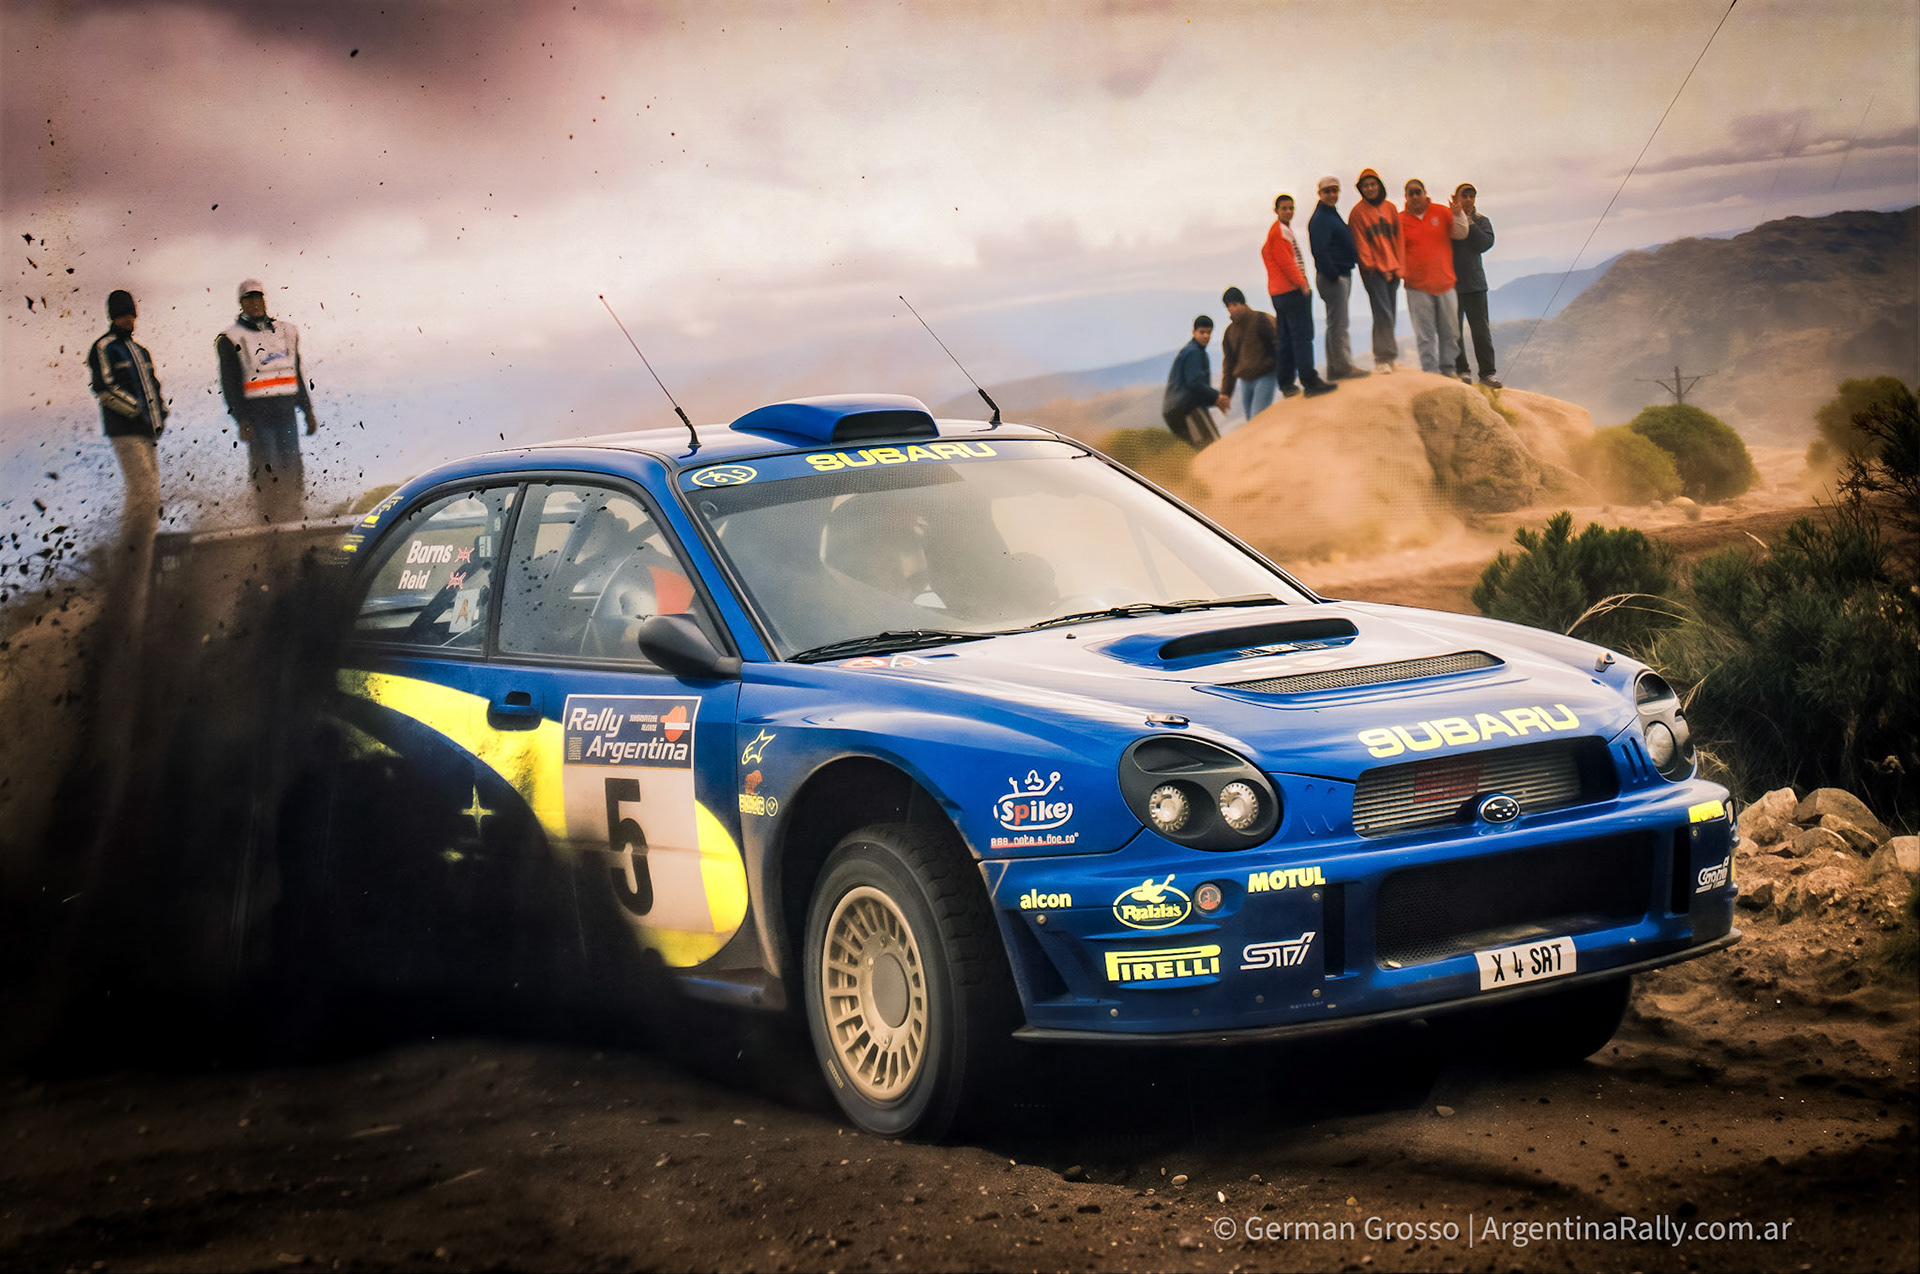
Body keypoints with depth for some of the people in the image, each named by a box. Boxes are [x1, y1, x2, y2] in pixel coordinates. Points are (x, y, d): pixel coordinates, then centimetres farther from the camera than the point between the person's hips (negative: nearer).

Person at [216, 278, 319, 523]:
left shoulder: (285, 332, 17)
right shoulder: (232, 340, 4)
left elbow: (298, 375, 22)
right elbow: (230, 385, 0)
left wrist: (308, 411, 17)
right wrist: (241, 420, -10)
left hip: (285, 411, 4)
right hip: (256, 414, -4)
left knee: (292, 468, -4)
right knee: (267, 469, -12)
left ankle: (292, 522, -2)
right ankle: (270, 522, -10)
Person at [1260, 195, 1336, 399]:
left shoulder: (1280, 230, 21)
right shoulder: (1279, 232, -10)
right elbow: (1286, 262, -17)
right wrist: (1302, 284, -16)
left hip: (1280, 294, 11)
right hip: (1292, 290, -11)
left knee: (1284, 340, 10)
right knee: (1302, 336, -12)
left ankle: (1286, 384, 13)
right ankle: (1310, 382, -16)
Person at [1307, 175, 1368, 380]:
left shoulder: (1332, 215, 20)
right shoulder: (1320, 218, -12)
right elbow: (1320, 250, -20)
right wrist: (1333, 275, -20)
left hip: (1341, 276, 10)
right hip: (1331, 277, -10)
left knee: (1337, 324, 12)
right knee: (1338, 324, -9)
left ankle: (1335, 368, 15)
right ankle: (1343, 365, -9)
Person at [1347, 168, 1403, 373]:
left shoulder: (1390, 208, 11)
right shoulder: (1358, 212, -2)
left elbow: (1398, 238, 13)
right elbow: (1361, 243, -5)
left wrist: (1398, 266, 5)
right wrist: (1375, 267, -11)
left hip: (1392, 269, 5)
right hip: (1373, 269, -5)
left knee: (1390, 315, 6)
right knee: (1383, 313, -13)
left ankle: (1389, 357, 12)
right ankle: (1383, 358, -12)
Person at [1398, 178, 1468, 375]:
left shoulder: (1442, 213, 5)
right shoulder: (1400, 220, 2)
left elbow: (1460, 234, -2)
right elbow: (1397, 250, 5)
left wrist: (1457, 214, -17)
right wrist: (1400, 271, -8)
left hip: (1444, 283, 2)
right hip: (1417, 286, -2)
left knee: (1450, 332, 7)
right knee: (1425, 335, -3)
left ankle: (1447, 369, 17)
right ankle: (1430, 372, -1)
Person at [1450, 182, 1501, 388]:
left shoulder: (1481, 222, 8)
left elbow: (1484, 244, -7)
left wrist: (1469, 223, -11)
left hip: (1474, 283, 1)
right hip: (1450, 283, -1)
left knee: (1481, 328, -1)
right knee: (1454, 330, 3)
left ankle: (1487, 372, 1)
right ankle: (1460, 370, 11)